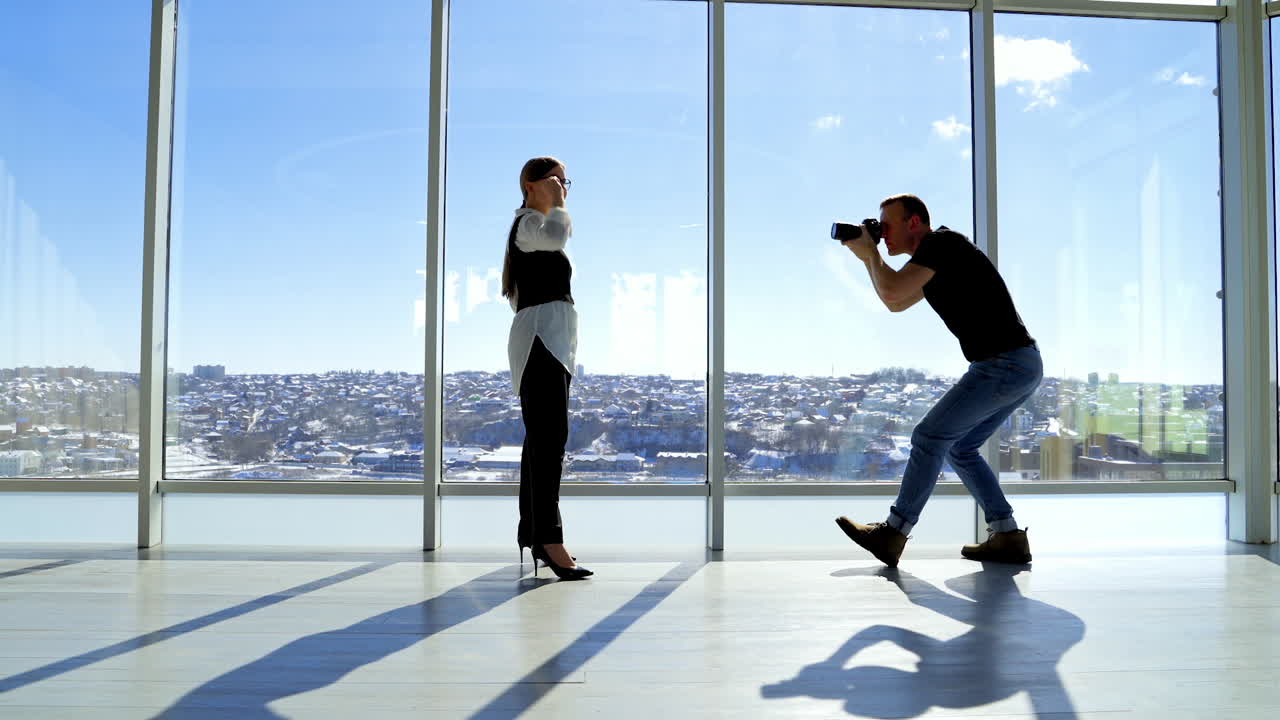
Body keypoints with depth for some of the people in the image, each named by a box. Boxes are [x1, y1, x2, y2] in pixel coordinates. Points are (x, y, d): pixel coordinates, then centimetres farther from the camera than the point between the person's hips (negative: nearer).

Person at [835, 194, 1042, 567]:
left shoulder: (941, 241, -10)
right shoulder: (933, 263, 19)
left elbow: (891, 291, -21)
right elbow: (896, 303, 29)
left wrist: (872, 253, -2)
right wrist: (866, 258, 19)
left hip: (1005, 365, -10)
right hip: (1022, 367, 10)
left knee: (929, 437, -6)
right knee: (959, 448, 15)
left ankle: (892, 535, 1)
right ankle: (1008, 537, 14)